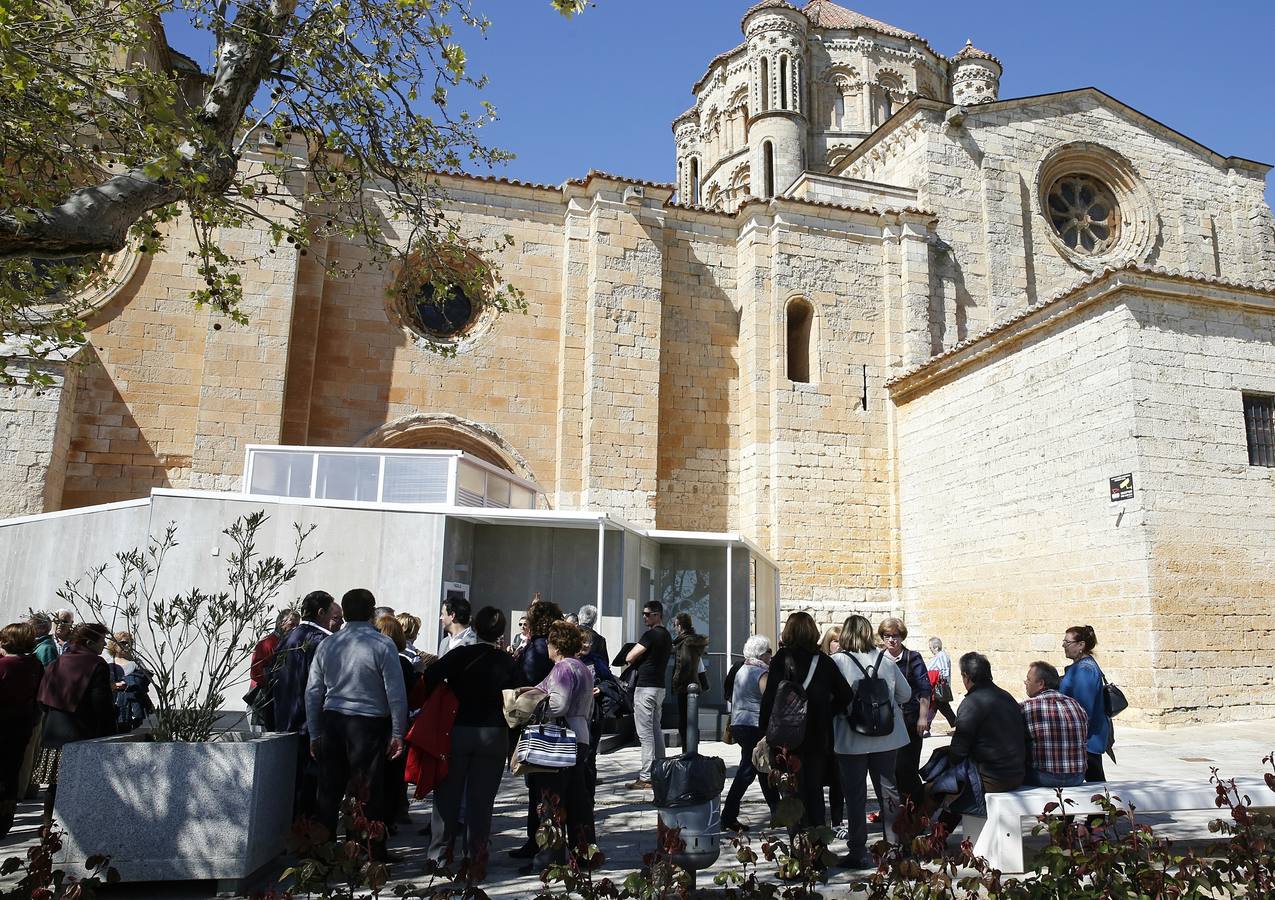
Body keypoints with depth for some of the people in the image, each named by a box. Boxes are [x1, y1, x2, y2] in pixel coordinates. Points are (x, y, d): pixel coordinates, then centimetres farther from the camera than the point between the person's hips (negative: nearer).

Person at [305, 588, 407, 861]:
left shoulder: (327, 645, 4)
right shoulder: (382, 645, -9)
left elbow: (313, 692, 7)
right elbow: (396, 693, -11)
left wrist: (315, 733, 15)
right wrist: (398, 734, -4)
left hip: (331, 722, 4)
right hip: (369, 724, -4)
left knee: (330, 790, 13)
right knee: (370, 792, 4)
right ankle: (376, 854, 11)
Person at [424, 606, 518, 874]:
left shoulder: (462, 654, -8)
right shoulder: (509, 663, -2)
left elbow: (430, 676, -18)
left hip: (458, 731, -1)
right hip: (494, 735, 1)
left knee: (448, 795, 11)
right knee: (481, 799, 9)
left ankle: (440, 854, 16)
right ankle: (476, 857, 13)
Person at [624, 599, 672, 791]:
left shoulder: (651, 635, -15)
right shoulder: (667, 635, 13)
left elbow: (629, 657, -14)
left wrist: (632, 660, 8)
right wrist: (640, 659, 12)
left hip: (645, 687, -9)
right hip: (659, 686, 9)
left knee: (645, 734, -6)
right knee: (656, 730, 14)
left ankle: (646, 777, -5)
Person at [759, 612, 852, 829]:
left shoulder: (781, 660, -11)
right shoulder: (824, 661, 2)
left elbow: (770, 697, -15)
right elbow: (845, 694, 3)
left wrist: (765, 731, -8)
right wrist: (827, 715, 8)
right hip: (818, 736, 4)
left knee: (794, 789, 6)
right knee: (815, 788, 16)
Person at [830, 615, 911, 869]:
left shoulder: (836, 661, -14)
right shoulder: (885, 660, -1)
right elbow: (905, 694, 7)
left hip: (851, 740, -4)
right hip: (886, 737, 4)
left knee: (855, 796, 5)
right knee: (888, 790, 16)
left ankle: (858, 852, 9)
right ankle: (893, 845, 24)